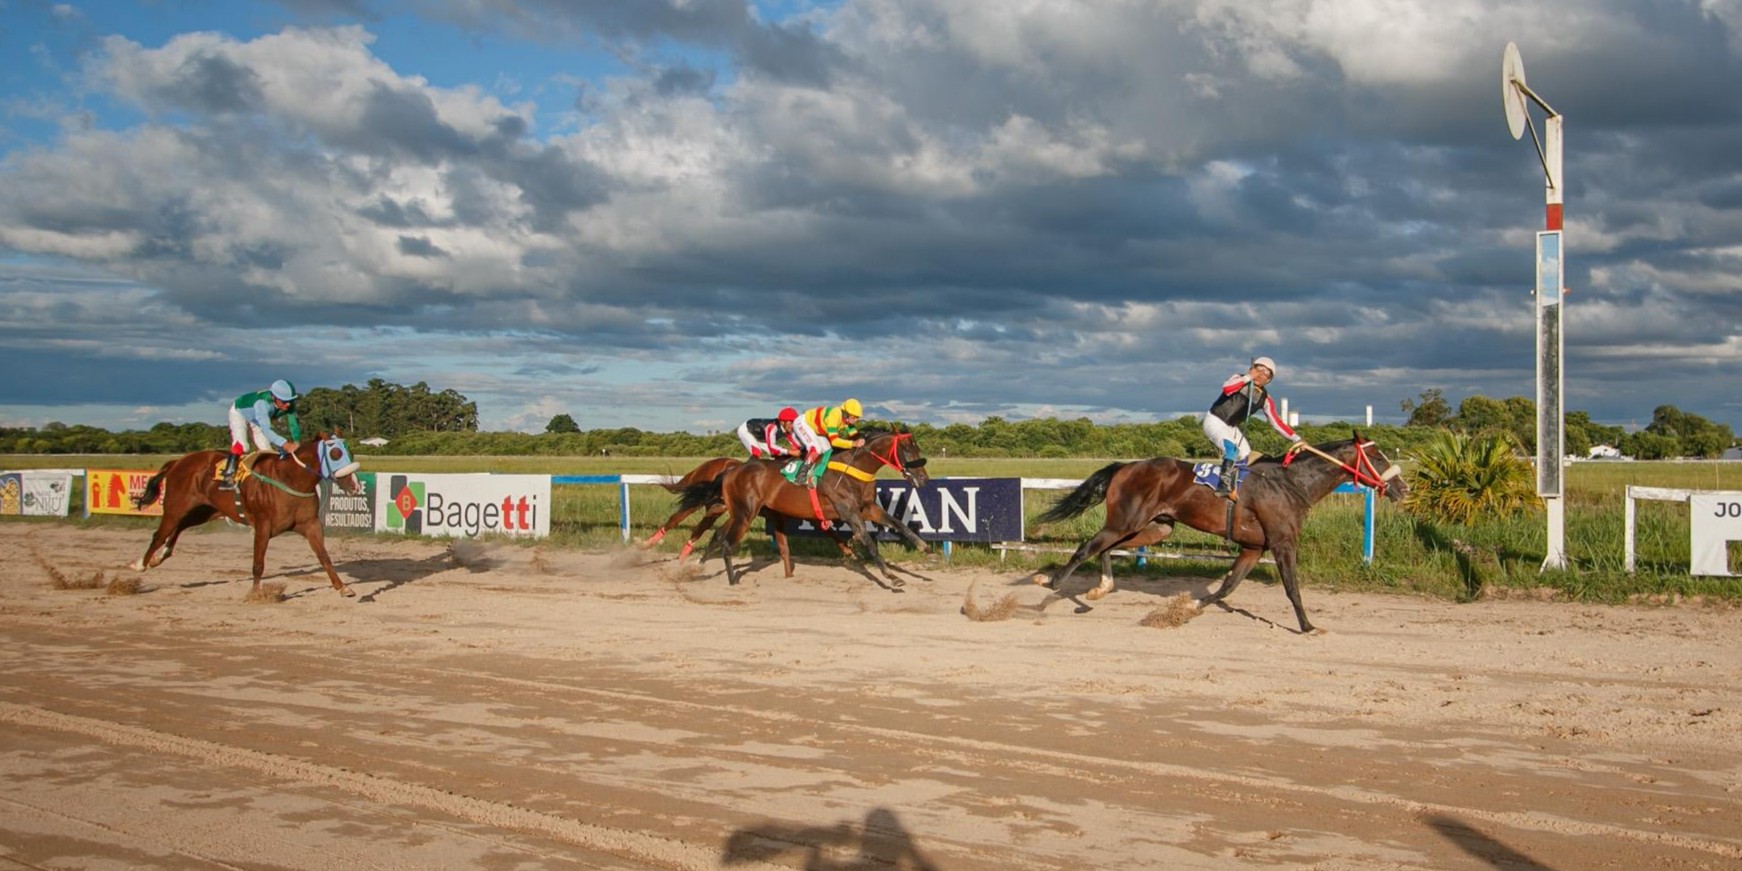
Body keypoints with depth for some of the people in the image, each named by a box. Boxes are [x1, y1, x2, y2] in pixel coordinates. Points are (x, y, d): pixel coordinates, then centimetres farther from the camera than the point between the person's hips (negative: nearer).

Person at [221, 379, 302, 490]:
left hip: (256, 420, 6)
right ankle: (228, 477, -22)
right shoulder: (262, 402, -47)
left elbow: (294, 424, -23)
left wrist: (296, 444, -39)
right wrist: (285, 444, -64)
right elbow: (266, 430, -54)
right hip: (239, 413, -6)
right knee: (241, 445, -26)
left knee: (267, 449, 2)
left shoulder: (289, 405, -30)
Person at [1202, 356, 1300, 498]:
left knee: (1245, 457, 1)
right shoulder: (1240, 379, -9)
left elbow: (1277, 422, 1)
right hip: (1214, 421, -7)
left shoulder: (1264, 398, 1)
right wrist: (1249, 377, -25)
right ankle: (1225, 484, -32)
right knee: (1232, 448, -29)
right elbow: (1227, 388, -33)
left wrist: (1296, 439, -6)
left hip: (1231, 428, 7)